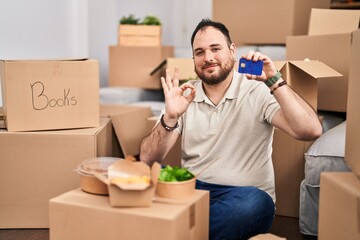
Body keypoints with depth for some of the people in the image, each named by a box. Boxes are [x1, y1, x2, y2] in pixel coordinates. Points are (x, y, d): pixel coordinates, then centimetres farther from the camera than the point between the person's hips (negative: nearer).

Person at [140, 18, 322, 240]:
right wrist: (170, 118, -19)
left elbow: (311, 131, -16)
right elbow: (148, 159, -2)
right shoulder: (184, 96, 6)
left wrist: (274, 81, -22)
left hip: (243, 193, -1)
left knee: (255, 203, -36)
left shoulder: (258, 91, -2)